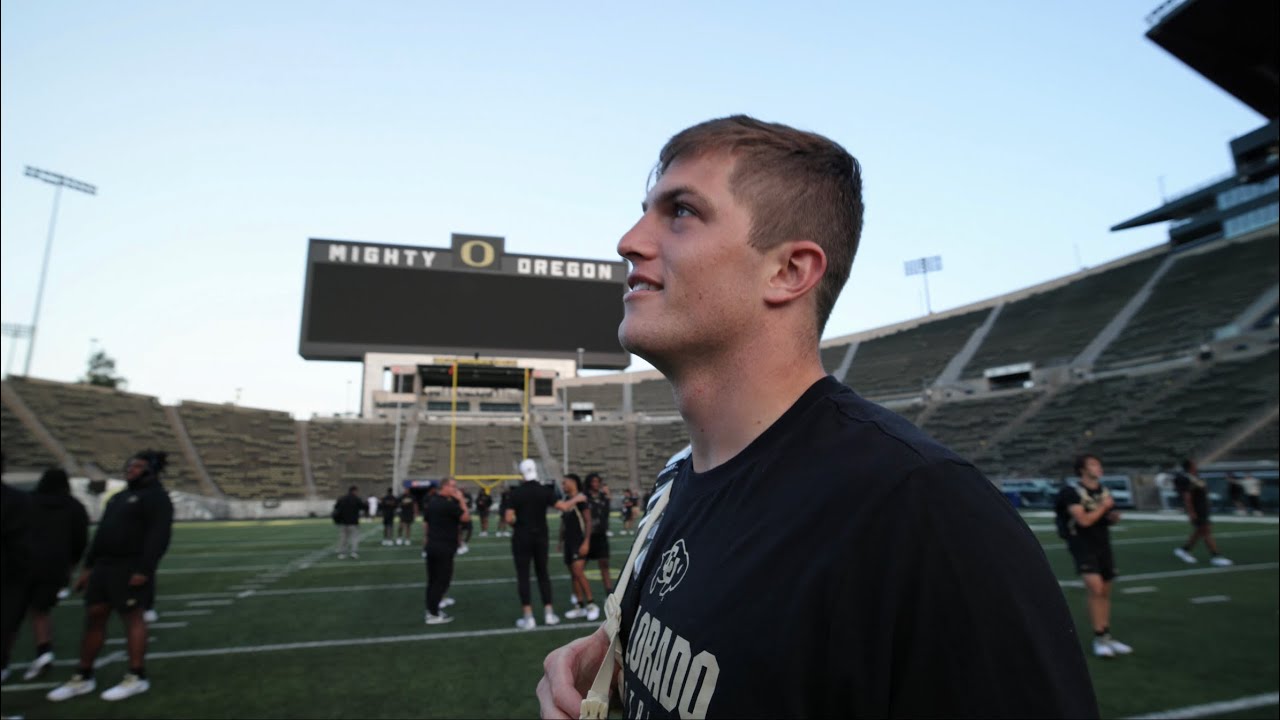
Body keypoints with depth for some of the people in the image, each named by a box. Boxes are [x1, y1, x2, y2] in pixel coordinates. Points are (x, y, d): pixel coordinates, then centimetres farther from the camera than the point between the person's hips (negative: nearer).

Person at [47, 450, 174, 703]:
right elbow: (102, 533, 22)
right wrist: (88, 566, 15)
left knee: (131, 616, -4)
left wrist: (144, 569, -24)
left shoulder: (156, 497, -10)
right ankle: (83, 677, 21)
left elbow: (158, 536, -19)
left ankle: (137, 677, 4)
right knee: (93, 616, 10)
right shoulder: (119, 497, 19)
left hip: (131, 567, -9)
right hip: (104, 565, 9)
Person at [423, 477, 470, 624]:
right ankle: (433, 615, 2)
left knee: (432, 579, 15)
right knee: (442, 580, -2)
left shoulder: (431, 501, 10)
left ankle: (431, 609, 22)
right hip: (444, 548, -9)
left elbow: (425, 522, 17)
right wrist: (461, 500, -9)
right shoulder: (448, 504, -18)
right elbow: (466, 517, -13)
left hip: (431, 545, 9)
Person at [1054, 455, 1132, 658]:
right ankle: (1098, 638, -10)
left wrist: (1114, 516, 1)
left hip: (1103, 544, 7)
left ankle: (1106, 636, 22)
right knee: (1094, 586, -20)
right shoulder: (1072, 492, -12)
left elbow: (1110, 517, 23)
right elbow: (1084, 520, -21)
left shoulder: (1104, 490, 10)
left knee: (1105, 591, 11)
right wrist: (1103, 507, -11)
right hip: (1083, 544, -7)